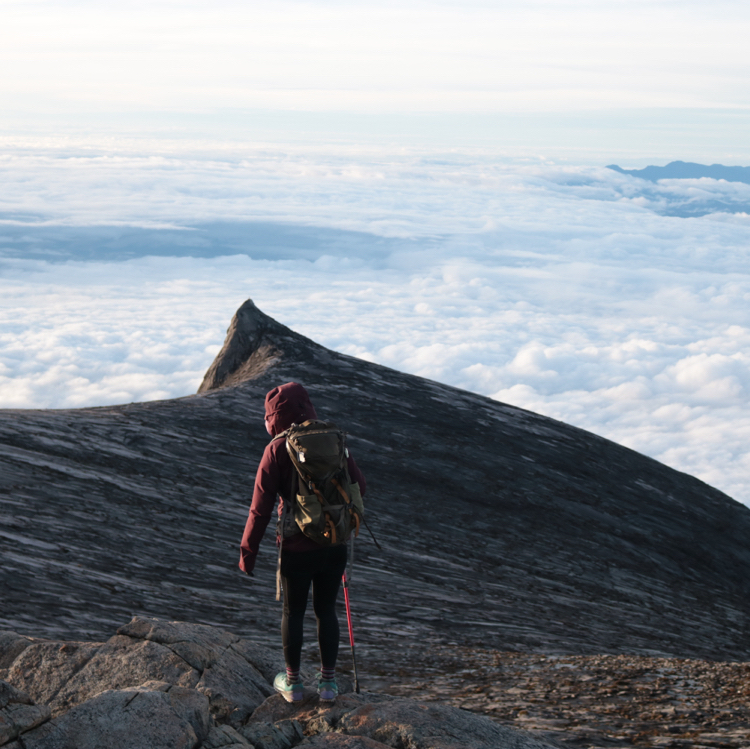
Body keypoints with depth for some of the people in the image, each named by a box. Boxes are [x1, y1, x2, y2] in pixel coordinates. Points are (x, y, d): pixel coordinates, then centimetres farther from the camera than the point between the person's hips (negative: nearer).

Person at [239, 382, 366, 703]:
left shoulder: (277, 450, -12)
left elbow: (261, 507, -12)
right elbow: (358, 485, 6)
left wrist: (247, 551, -4)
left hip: (297, 547, -3)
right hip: (335, 545, 3)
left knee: (293, 612, 13)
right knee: (326, 610, 16)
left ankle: (293, 683, 25)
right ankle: (328, 682, 21)